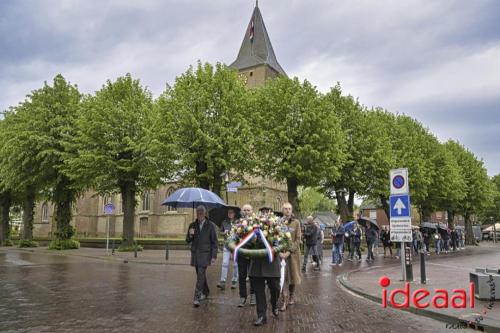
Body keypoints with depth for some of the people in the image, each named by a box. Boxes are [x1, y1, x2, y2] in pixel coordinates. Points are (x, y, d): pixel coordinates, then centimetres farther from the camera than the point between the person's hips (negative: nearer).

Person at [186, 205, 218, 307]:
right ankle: (205, 292, 32)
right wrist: (190, 235, -13)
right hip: (195, 253, 4)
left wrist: (214, 256, -8)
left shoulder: (211, 225, -3)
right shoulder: (193, 225, 8)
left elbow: (214, 242, -2)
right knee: (200, 275, 13)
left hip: (205, 254, -4)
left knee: (200, 275, -13)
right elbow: (188, 241, 10)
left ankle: (197, 298, -13)